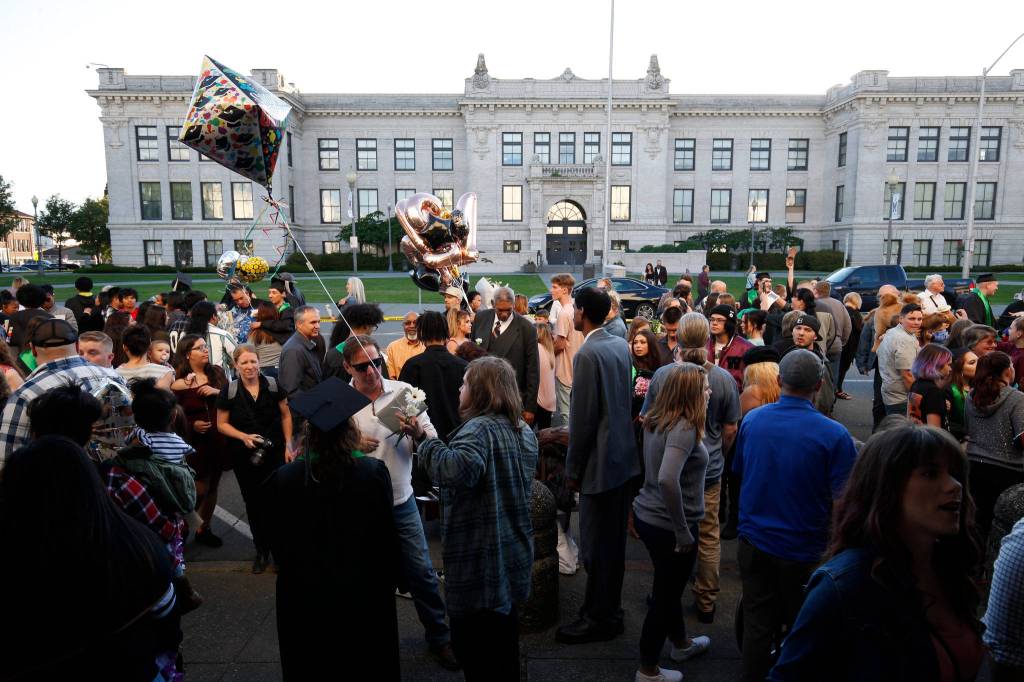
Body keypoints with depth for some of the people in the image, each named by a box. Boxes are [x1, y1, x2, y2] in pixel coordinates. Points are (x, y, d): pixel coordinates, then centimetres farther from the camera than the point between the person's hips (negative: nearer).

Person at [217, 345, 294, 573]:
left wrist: (288, 445, -1)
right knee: (253, 503, 12)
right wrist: (243, 436, -15)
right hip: (244, 456, 1)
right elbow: (222, 424, 2)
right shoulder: (229, 391, -7)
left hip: (274, 452, -1)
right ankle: (261, 550, 29)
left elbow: (285, 415, 4)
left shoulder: (273, 386, -6)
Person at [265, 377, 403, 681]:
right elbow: (387, 535, -10)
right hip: (365, 591, 0)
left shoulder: (283, 480, -16)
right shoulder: (373, 472, -20)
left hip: (305, 594, 1)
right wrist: (395, 578, 6)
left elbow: (278, 543, -1)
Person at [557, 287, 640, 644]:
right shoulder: (621, 345, 6)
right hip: (623, 455, 9)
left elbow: (583, 417, -19)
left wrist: (573, 468, -9)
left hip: (600, 461, -9)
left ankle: (599, 618, 17)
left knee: (596, 544, 4)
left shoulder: (588, 354, -20)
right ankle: (609, 607, 34)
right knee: (614, 539, 19)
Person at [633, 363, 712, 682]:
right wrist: (683, 532, -28)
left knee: (669, 586, 27)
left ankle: (681, 643, 51)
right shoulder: (684, 428, -25)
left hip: (646, 514, 8)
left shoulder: (656, 420, 2)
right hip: (668, 526, -8)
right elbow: (667, 480, -38)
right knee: (666, 594, 11)